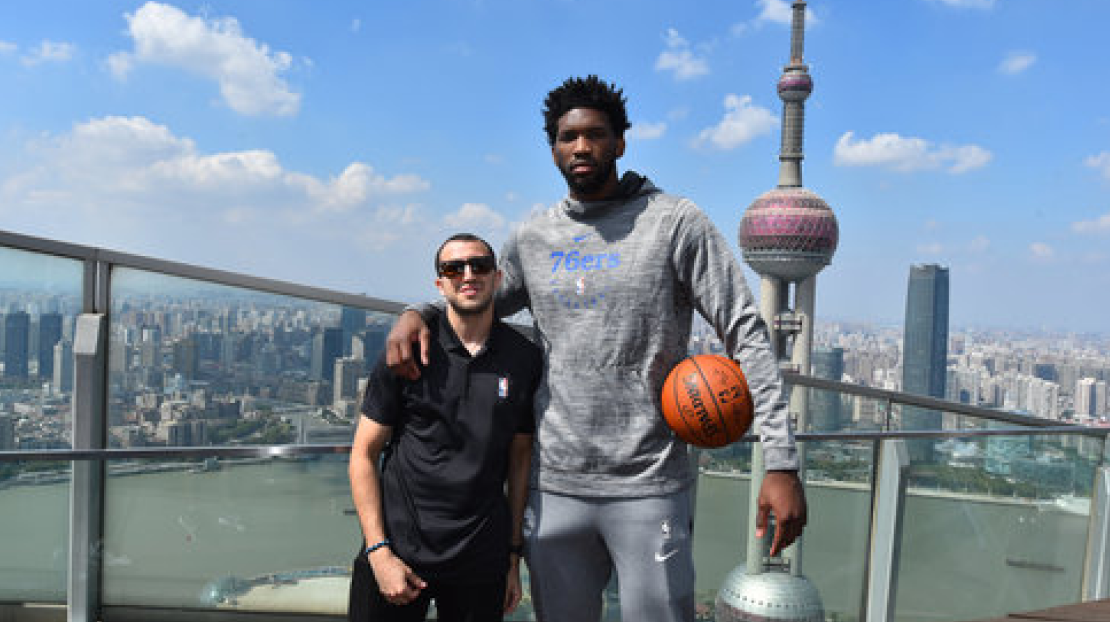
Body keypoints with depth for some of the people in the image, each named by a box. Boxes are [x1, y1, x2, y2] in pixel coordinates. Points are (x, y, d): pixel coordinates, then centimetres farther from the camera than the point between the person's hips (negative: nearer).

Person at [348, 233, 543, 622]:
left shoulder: (526, 359, 1)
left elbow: (519, 458, 6)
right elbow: (363, 455, -2)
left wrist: (513, 554, 6)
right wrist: (379, 551, -9)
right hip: (398, 551, -1)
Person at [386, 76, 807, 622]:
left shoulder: (675, 222, -4)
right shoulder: (531, 238, 8)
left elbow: (746, 332, -6)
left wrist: (781, 462, -14)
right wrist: (416, 312, -1)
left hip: (649, 488, -4)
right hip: (552, 485, 4)